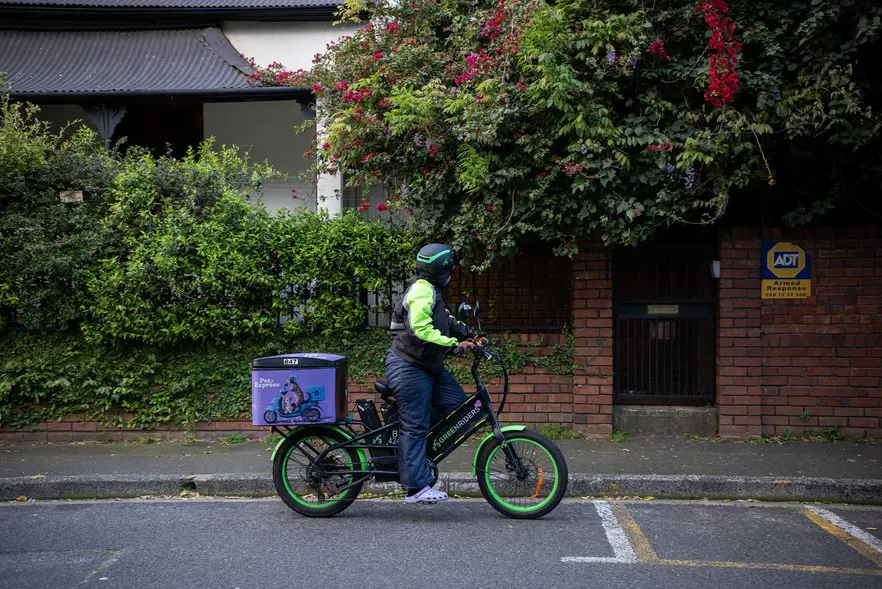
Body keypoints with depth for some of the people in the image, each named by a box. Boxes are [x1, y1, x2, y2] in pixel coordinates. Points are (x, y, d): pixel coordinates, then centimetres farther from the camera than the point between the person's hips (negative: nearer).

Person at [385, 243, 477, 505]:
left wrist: (469, 335, 12)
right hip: (408, 368, -10)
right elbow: (422, 331, -28)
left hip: (427, 366, 10)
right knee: (415, 425, -9)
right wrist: (455, 344, -27)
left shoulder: (431, 291, 17)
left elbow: (446, 322, 25)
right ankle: (416, 488, -7)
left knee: (456, 403, 8)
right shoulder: (422, 292, -17)